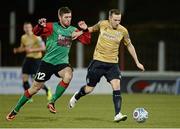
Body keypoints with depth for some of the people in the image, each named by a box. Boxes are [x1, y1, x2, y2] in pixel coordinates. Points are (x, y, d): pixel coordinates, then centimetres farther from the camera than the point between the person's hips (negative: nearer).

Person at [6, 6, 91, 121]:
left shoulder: (72, 30, 5)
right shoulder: (52, 27, -8)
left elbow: (86, 41, 6)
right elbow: (36, 32, -19)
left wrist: (85, 30, -12)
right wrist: (40, 25, -41)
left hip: (62, 63, 3)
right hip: (48, 61, -3)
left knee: (68, 75, -31)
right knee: (36, 87, 1)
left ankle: (52, 102, -17)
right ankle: (15, 110, 18)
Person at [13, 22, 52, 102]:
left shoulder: (36, 37, -13)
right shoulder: (23, 37, 8)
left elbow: (43, 48, -16)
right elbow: (22, 48, 21)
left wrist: (32, 50, -23)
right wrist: (17, 50, 0)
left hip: (36, 59, -7)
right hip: (28, 58, 7)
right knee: (24, 78, -4)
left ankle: (47, 91, 16)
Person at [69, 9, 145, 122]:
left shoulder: (123, 31, -4)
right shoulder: (102, 24, -6)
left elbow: (129, 46, 10)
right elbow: (93, 29, 16)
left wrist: (137, 62, 12)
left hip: (112, 63, 0)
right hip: (98, 62, 0)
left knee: (117, 86, -19)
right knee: (88, 89, 6)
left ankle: (118, 115, -20)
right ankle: (76, 97, 39)